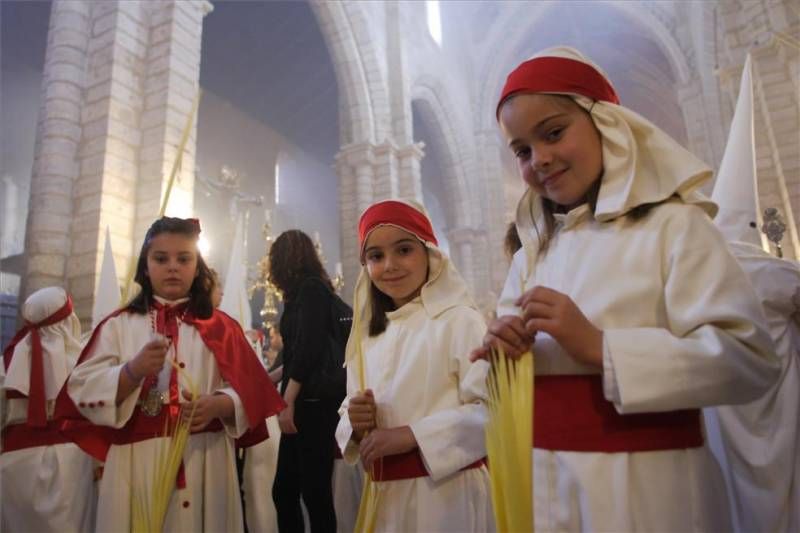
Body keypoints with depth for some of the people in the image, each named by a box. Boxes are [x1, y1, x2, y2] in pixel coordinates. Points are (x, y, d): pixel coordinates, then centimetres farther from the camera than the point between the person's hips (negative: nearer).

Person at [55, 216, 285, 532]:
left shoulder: (220, 327, 5)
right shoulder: (119, 325, 5)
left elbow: (250, 393, 0)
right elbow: (84, 392, -2)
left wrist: (216, 405, -19)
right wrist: (132, 371, -20)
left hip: (205, 460, 0)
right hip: (135, 462, 0)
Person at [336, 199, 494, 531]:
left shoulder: (460, 321, -13)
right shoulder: (368, 339, 6)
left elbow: (492, 408, -20)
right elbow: (352, 421, 12)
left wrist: (411, 435, -22)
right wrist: (356, 425, -9)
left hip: (449, 490, -5)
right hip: (386, 496, 6)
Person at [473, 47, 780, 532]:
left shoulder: (672, 226, -9)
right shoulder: (532, 255, 7)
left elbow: (750, 358, -17)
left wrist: (600, 348, -24)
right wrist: (501, 352, -12)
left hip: (646, 484, -5)